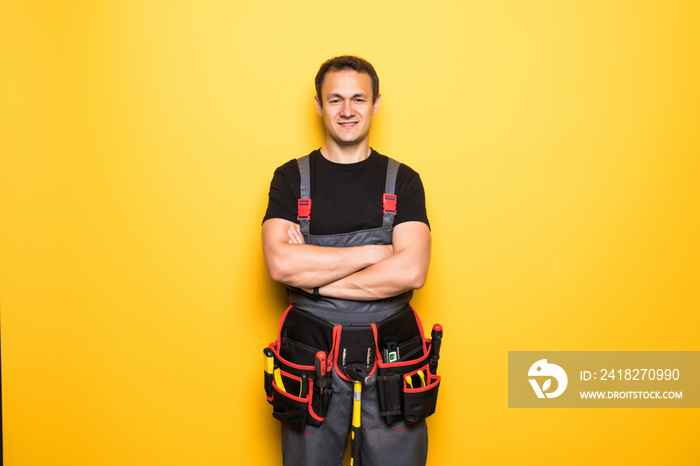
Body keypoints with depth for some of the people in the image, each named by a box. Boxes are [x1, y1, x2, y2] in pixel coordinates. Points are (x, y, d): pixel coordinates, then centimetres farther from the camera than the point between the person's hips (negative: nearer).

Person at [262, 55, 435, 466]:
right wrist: (374, 252, -14)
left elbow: (411, 272, -13)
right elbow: (280, 263, -14)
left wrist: (313, 275, -13)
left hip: (390, 357, 0)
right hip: (311, 355, 0)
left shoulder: (403, 181, 1)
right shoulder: (292, 178, 2)